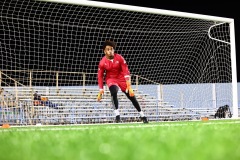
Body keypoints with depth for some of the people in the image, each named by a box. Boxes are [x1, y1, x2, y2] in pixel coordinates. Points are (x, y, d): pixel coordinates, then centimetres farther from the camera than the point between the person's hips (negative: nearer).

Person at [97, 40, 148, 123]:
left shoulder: (119, 58, -16)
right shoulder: (102, 62, -12)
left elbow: (126, 71, -17)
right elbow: (100, 76, -4)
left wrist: (128, 85, -23)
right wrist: (101, 90, -8)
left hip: (121, 78, 1)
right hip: (111, 79, -1)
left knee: (131, 96, -1)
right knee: (114, 92, -32)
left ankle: (142, 116, 15)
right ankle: (117, 115, -25)